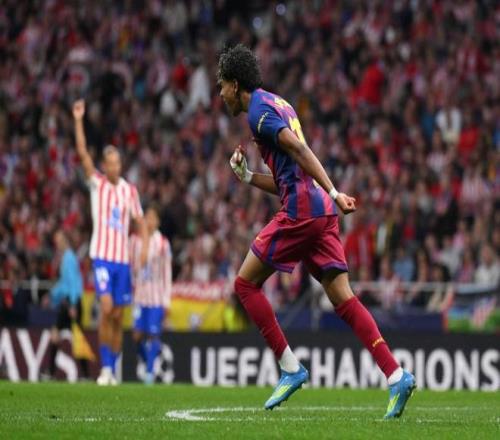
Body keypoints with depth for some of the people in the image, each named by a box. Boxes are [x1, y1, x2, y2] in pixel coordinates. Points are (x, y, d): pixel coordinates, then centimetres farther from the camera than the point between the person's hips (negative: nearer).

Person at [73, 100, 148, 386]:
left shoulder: (130, 190, 9)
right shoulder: (97, 183, 3)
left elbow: (141, 222, 12)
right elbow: (83, 153, -7)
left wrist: (145, 248, -4)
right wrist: (79, 120, -16)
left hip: (123, 258, 3)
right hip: (102, 255, -3)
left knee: (118, 316, 5)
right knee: (106, 308, -17)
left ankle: (113, 370, 14)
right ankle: (105, 366, -11)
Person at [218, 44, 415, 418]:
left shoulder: (259, 110, -4)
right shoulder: (278, 105, 26)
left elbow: (299, 150, -18)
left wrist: (333, 193, -26)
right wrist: (246, 176, 19)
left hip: (300, 211, -9)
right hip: (322, 211, 9)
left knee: (246, 283, 3)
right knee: (342, 297, 1)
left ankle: (290, 368, 1)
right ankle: (396, 376, -10)